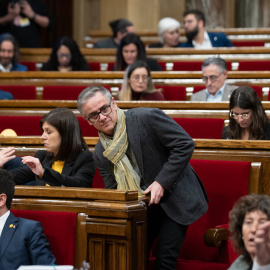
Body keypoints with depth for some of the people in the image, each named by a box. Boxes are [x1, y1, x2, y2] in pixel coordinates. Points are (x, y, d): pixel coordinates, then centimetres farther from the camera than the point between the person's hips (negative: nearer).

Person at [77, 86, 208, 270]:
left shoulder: (147, 118, -17)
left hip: (174, 198, -5)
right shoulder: (101, 154, 0)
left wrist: (161, 182, -20)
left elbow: (185, 144, -17)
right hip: (140, 206, 5)